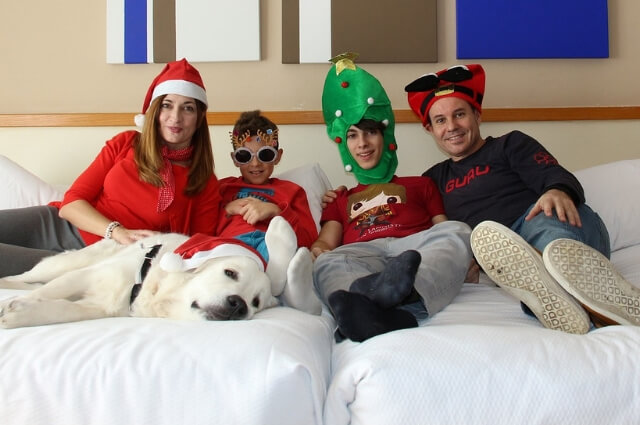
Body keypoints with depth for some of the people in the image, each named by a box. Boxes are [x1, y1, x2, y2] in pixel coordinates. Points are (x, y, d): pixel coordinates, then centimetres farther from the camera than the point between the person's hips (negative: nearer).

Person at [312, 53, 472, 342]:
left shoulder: (420, 185, 33)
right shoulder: (341, 200, 35)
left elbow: (446, 233, 19)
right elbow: (326, 242, 18)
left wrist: (465, 257, -6)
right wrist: (318, 251, -8)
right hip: (359, 255, 0)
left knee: (457, 231, -31)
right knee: (326, 264, -34)